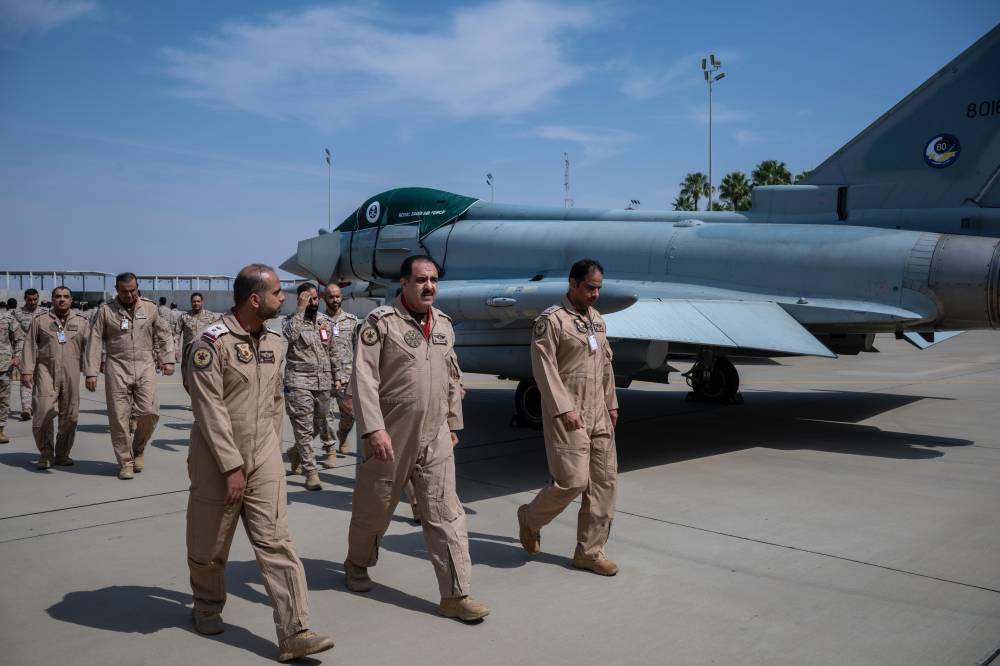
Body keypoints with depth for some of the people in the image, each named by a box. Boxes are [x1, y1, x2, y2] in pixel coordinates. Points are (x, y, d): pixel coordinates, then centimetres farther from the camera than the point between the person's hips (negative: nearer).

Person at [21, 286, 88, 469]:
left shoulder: (81, 322, 13)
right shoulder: (40, 321, 10)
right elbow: (30, 346, 7)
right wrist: (27, 370, -3)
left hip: (71, 373, 2)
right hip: (46, 371, -1)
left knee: (69, 415, 2)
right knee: (44, 412, -12)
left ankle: (62, 454, 16)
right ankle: (45, 454, 3)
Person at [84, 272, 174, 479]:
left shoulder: (149, 307, 7)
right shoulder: (106, 310, 2)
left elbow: (164, 335, 13)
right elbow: (95, 342, 0)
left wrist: (167, 360, 3)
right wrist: (91, 372, -5)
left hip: (145, 366, 1)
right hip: (117, 368, -1)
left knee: (150, 412, -9)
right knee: (119, 417, 0)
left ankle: (138, 449, 18)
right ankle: (125, 462, 13)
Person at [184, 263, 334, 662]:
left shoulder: (274, 342, 6)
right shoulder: (212, 342, -15)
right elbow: (210, 412, -18)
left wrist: (272, 451, 14)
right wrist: (232, 467, -19)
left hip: (264, 461, 4)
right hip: (217, 461, -4)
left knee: (276, 544, -3)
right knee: (209, 546, 14)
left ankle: (294, 634, -3)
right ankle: (208, 607, 40)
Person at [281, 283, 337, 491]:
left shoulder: (326, 321, 12)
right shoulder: (292, 319, -3)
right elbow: (290, 335, -26)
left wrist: (335, 376, 20)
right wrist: (300, 309, -20)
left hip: (323, 382, 5)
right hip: (299, 382, -5)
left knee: (316, 426, 16)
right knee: (304, 428, -6)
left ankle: (296, 452, 42)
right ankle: (311, 472, -3)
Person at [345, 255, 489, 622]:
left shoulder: (443, 324, 9)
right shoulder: (381, 322, -10)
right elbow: (363, 378, -16)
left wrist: (453, 425, 17)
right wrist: (374, 429, -22)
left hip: (435, 439, 5)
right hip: (391, 436, -4)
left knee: (446, 514, 1)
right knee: (374, 508, 15)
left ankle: (456, 594, 6)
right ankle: (357, 564, 41)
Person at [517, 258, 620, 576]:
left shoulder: (597, 319, 15)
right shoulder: (551, 319, -9)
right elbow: (544, 368, -15)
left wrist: (611, 403, 16)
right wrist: (564, 409, -19)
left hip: (598, 415, 8)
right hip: (567, 415, -8)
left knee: (605, 481, 6)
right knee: (572, 481, -10)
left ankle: (590, 551, 15)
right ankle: (530, 518, 18)